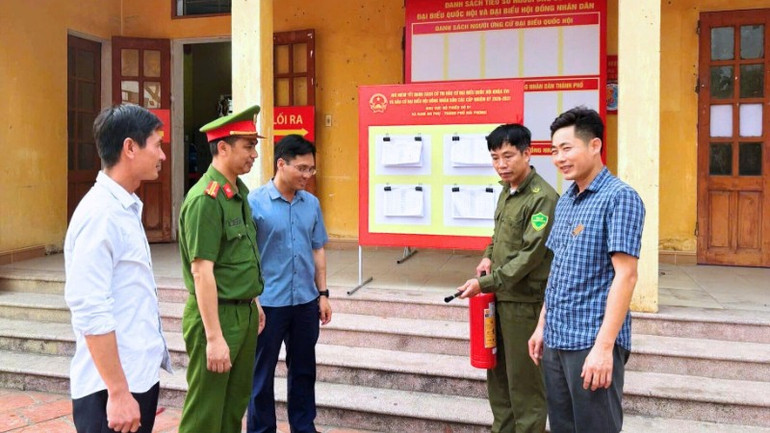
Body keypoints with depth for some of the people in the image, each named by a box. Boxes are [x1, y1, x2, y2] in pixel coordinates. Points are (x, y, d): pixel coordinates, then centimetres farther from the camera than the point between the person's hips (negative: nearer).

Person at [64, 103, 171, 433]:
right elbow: (91, 313, -23)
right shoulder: (100, 214, -19)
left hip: (140, 377, 8)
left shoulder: (126, 208, 9)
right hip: (112, 387, -8)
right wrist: (118, 392, -20)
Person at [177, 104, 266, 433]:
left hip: (244, 312, 8)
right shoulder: (206, 198, -19)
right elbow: (202, 272, -22)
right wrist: (214, 337, -22)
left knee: (235, 405, 19)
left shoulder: (238, 191, 8)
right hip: (216, 315, -8)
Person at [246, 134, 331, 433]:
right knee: (262, 373, 11)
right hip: (269, 303, -4)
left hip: (306, 302, 5)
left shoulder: (312, 203, 3)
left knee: (304, 369, 17)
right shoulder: (254, 202, -11)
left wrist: (322, 294, 9)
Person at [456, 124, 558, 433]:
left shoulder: (542, 198, -17)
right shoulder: (506, 191, 9)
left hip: (525, 300, -8)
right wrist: (489, 256, 3)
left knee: (523, 377, 2)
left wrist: (485, 283, -22)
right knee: (496, 370, 17)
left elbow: (530, 255, -21)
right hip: (500, 295, 9)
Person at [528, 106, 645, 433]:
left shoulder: (619, 197, -12)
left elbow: (625, 275, -18)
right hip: (556, 340, 7)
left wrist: (604, 345, -22)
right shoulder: (564, 202, 12)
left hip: (591, 343, -7)